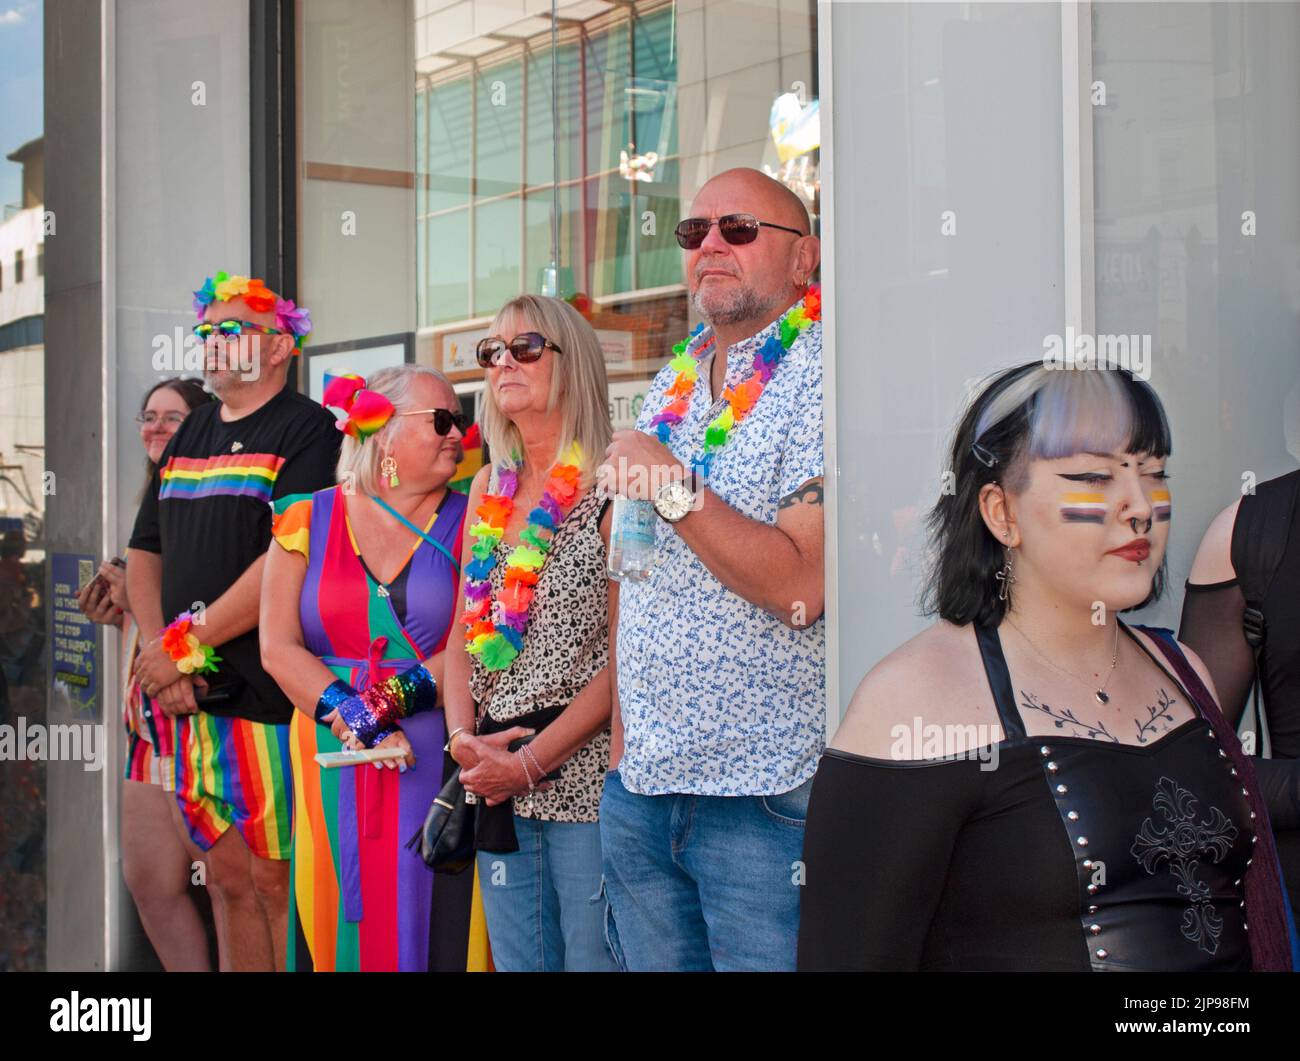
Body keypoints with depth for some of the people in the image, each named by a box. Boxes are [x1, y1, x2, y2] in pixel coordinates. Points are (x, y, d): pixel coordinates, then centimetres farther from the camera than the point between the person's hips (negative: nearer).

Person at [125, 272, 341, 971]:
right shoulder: (192, 434, 18)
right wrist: (158, 652, -1)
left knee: (275, 881, -3)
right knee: (226, 876, 11)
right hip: (192, 701, 7)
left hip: (269, 697, -7)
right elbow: (145, 552, 16)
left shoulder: (307, 430, -6)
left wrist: (186, 644, -14)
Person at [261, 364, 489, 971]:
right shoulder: (308, 521, 6)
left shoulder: (468, 524, 4)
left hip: (437, 764, -1)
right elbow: (278, 647, -2)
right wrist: (353, 721, -14)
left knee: (434, 925, -1)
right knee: (337, 924, 4)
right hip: (330, 762, 1)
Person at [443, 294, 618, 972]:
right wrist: (463, 738, -4)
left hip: (585, 777, -6)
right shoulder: (488, 489, 13)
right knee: (516, 961, 13)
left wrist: (531, 761, -15)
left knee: (591, 958, 1)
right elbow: (463, 636, 13)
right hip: (494, 786, 6)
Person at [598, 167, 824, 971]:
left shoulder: (825, 379, -11)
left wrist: (674, 488, -20)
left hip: (764, 792, -7)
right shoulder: (672, 385, 13)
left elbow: (800, 586, -23)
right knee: (650, 957, 14)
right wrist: (621, 736, 14)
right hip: (639, 783, 7)